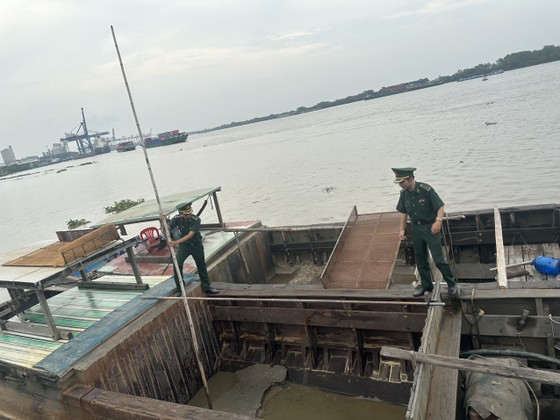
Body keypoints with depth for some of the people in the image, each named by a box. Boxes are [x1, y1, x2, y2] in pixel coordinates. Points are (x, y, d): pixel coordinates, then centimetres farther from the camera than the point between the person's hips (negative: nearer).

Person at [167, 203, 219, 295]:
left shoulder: (196, 219, -24)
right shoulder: (177, 219, -16)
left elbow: (190, 235, -31)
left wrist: (176, 242, -39)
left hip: (196, 245, -1)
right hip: (184, 245, 1)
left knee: (201, 266, 13)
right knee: (177, 264, -19)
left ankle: (206, 287, 33)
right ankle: (179, 289, -5)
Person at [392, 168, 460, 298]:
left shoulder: (426, 189, -20)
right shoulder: (404, 193, -2)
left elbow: (440, 206, -17)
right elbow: (404, 212, 9)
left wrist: (438, 221, -33)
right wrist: (402, 229, 7)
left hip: (431, 227, -6)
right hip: (416, 228, 6)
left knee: (438, 259, -6)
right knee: (420, 259, 12)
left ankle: (452, 284, 13)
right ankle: (426, 285, 27)